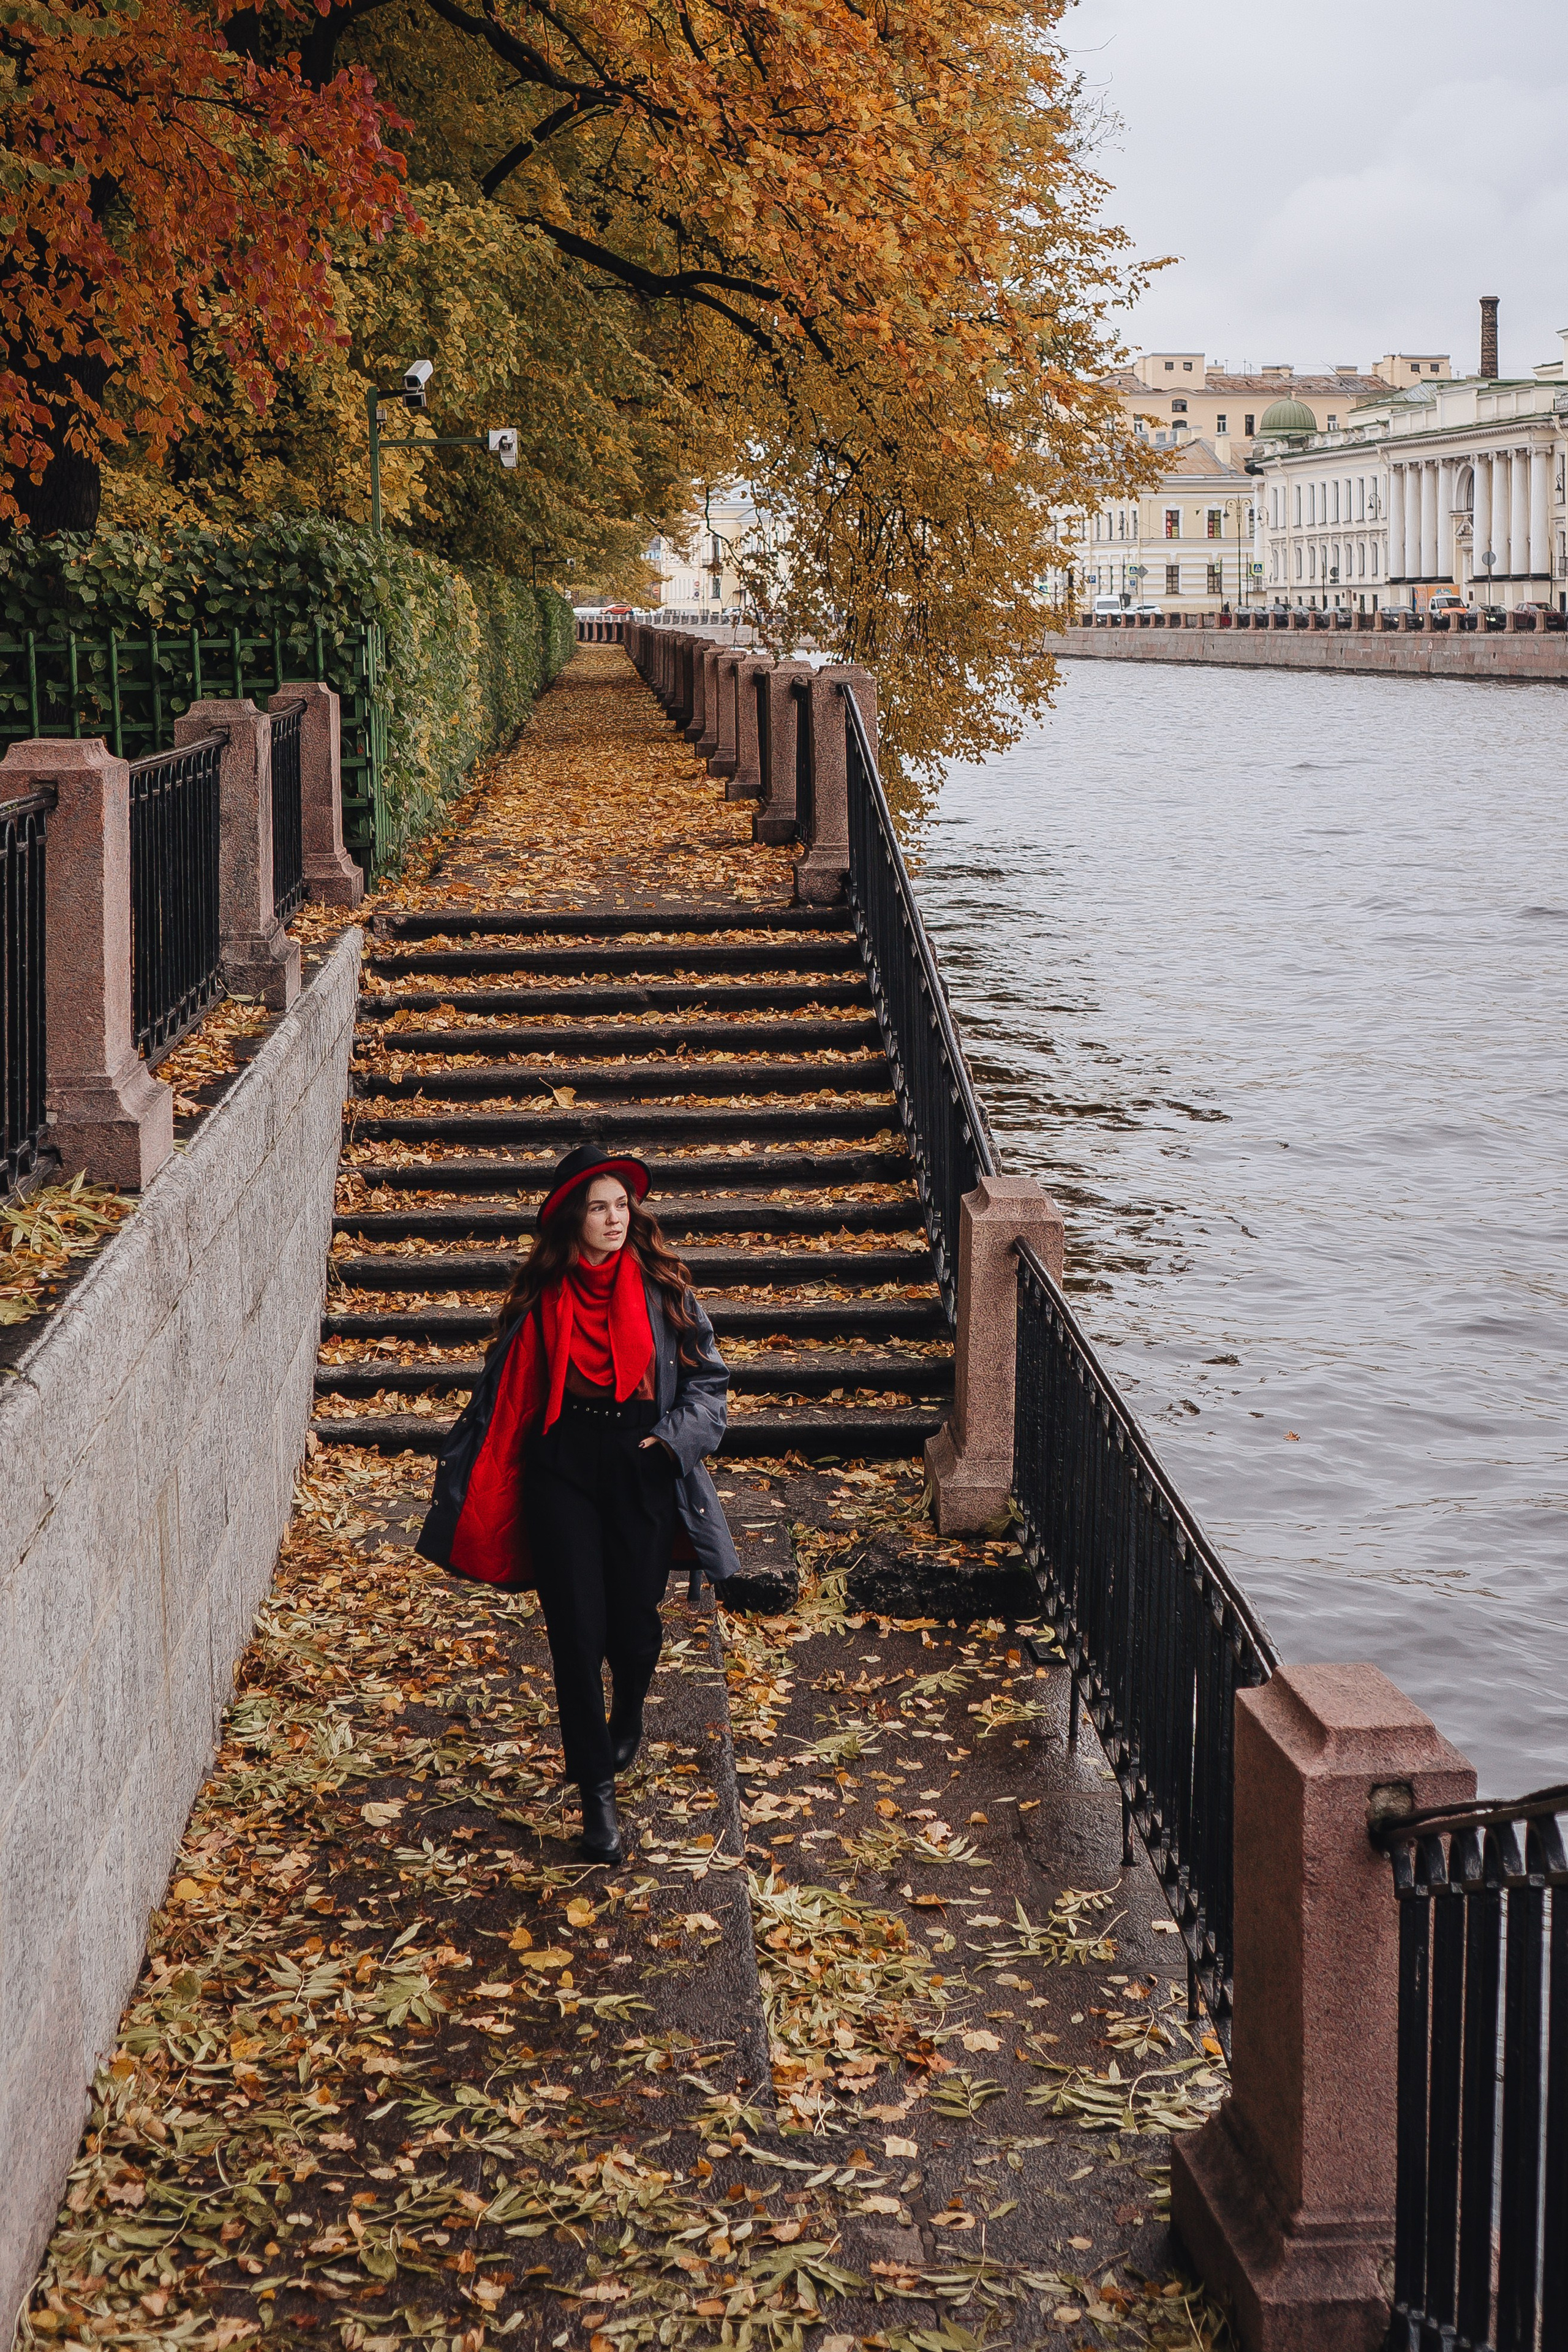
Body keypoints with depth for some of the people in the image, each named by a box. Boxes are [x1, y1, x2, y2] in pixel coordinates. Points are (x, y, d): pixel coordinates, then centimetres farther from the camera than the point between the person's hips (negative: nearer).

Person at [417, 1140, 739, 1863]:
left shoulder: (661, 1287, 0)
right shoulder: (540, 1295, 1)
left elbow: (708, 1378, 5)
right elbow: (502, 1394, 8)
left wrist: (674, 1438, -11)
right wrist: (462, 1483, 8)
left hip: (641, 1470, 0)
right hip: (560, 1469, 0)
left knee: (634, 1622, 7)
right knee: (576, 1628, -4)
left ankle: (627, 1720, 43)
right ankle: (597, 1795, 3)